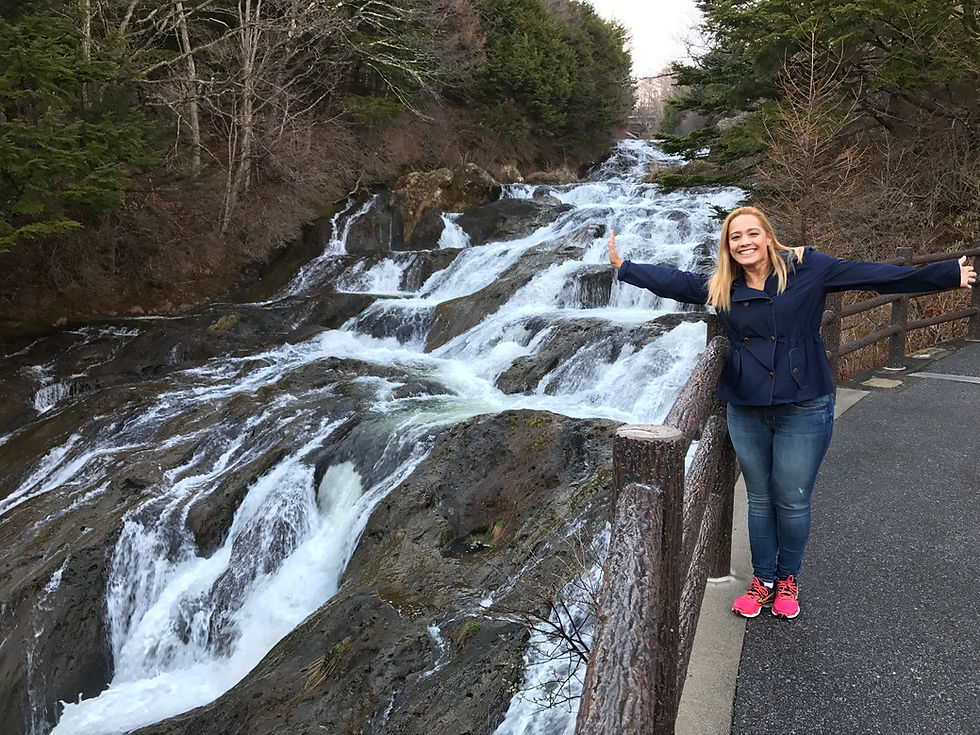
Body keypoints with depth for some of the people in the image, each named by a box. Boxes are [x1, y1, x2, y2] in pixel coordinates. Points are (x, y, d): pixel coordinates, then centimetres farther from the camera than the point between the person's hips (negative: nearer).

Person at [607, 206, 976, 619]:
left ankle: (788, 578, 30)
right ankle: (763, 581, 30)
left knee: (792, 501, 6)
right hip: (746, 411, 3)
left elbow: (872, 275, -8)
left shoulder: (806, 269, -5)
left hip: (803, 408, -3)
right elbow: (671, 281, 16)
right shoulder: (721, 287, 5)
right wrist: (623, 267, 19)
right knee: (759, 499, 14)